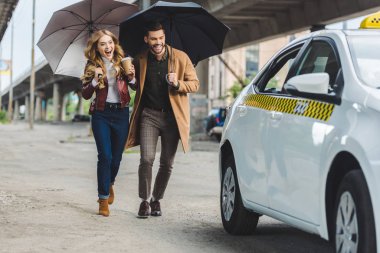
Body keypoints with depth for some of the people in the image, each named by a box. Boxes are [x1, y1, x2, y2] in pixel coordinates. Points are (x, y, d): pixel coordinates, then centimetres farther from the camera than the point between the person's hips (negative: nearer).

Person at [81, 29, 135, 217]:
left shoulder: (123, 62, 3)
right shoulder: (92, 66, 0)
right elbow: (86, 95, -3)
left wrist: (132, 76, -19)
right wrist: (95, 80, -18)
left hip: (121, 113, 2)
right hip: (101, 114, -2)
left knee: (116, 157, 9)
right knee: (105, 156, -10)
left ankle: (109, 184, 40)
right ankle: (103, 199, -2)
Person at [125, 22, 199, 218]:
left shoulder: (180, 58, -2)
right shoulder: (140, 61, 4)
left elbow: (195, 83, 3)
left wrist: (178, 84, -18)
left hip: (172, 116, 0)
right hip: (149, 115, 0)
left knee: (167, 164, 5)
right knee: (146, 159, -13)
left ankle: (156, 200, 23)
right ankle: (144, 201, 2)